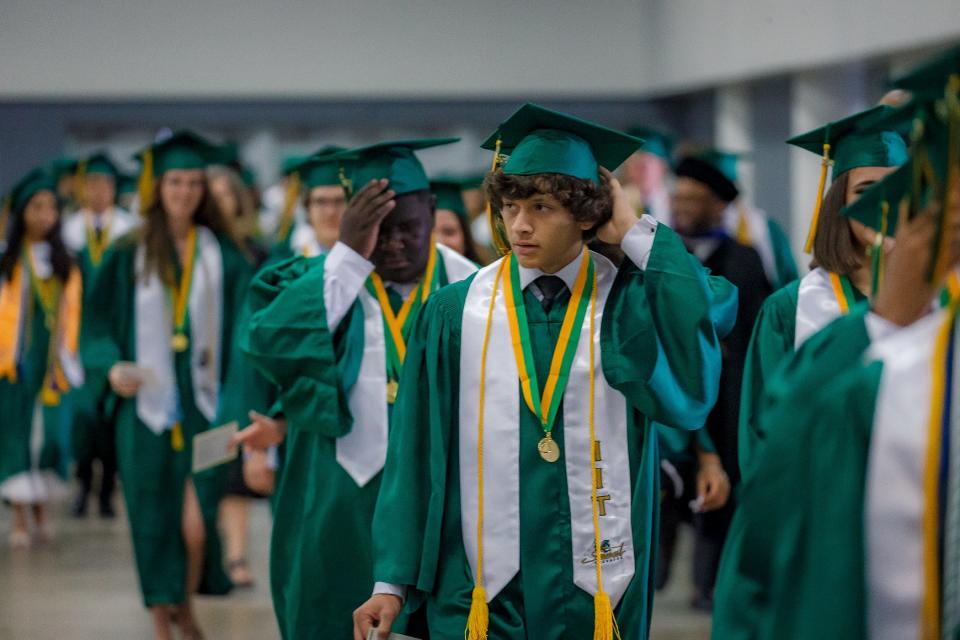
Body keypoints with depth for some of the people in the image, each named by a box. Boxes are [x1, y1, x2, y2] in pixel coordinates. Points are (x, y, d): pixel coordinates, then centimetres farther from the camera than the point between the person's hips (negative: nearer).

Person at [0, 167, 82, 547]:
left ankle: (41, 507, 17)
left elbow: (71, 311, 10)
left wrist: (67, 358, 3)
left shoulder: (65, 262, 8)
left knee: (50, 432, 2)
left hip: (52, 359, 3)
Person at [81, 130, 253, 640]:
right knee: (155, 522, 2)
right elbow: (97, 325, 4)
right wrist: (112, 367, -14)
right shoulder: (127, 256, 3)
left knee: (197, 523, -8)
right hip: (147, 405, 0)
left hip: (204, 405, 0)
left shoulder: (223, 255, 5)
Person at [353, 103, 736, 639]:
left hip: (595, 592, 0)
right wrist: (394, 580, -3)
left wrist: (637, 234, -12)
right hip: (480, 593, 0)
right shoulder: (457, 313, 2)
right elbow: (417, 454, 1)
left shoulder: (629, 307, 1)